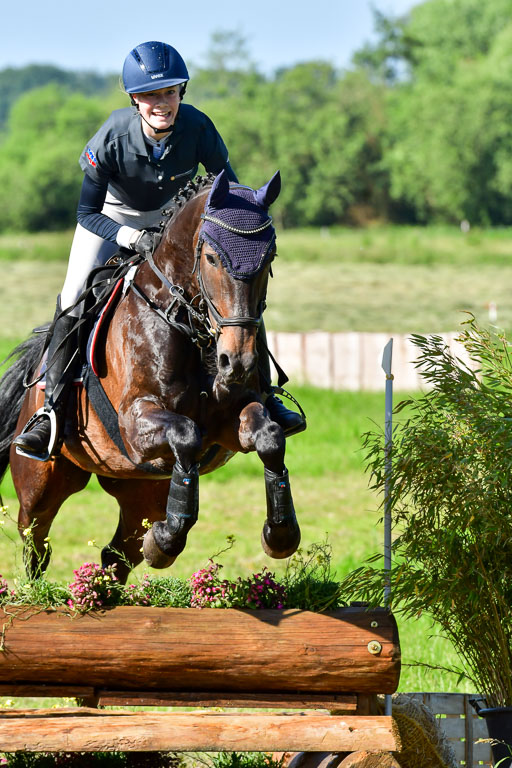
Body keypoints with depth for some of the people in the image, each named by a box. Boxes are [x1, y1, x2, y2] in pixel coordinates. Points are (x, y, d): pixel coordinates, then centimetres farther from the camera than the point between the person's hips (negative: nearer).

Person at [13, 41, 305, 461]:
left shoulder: (197, 127, -30)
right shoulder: (112, 138, -35)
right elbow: (87, 214, -24)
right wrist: (132, 238, -40)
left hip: (175, 213, 2)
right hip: (113, 215, -2)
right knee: (73, 302, -15)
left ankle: (263, 395, 7)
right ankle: (51, 412, -2)